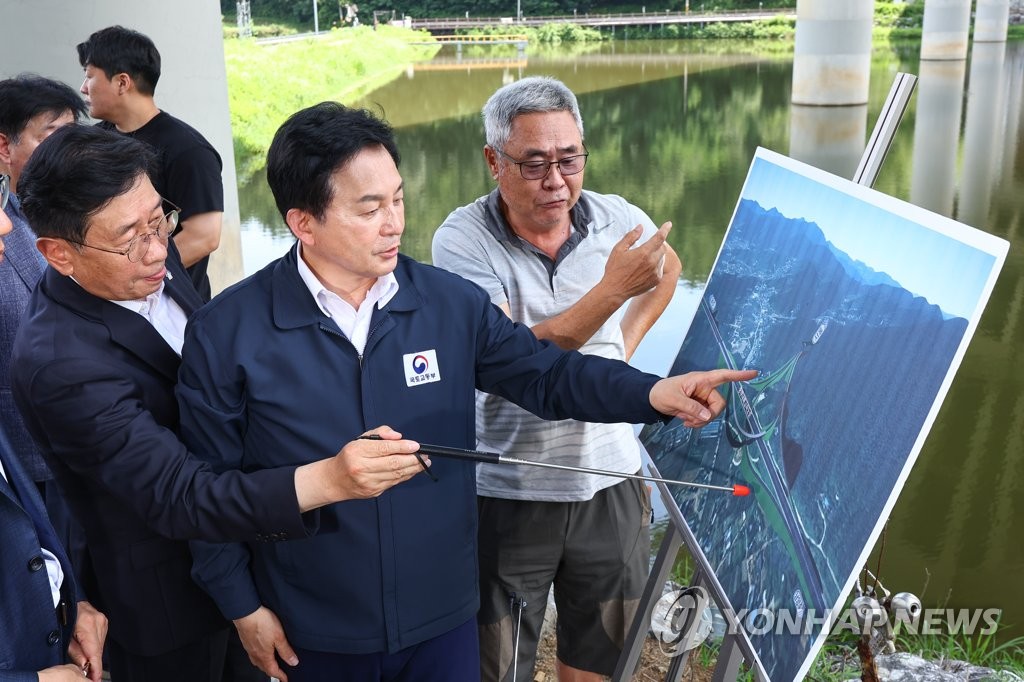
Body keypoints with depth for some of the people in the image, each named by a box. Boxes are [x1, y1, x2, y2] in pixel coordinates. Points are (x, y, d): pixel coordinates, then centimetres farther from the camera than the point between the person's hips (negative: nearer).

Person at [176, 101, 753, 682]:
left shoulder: (452, 304, -7)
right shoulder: (225, 334, -12)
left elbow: (544, 372, -1)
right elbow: (209, 486, -5)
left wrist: (655, 393, -16)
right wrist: (243, 607, -2)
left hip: (443, 617, 2)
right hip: (318, 634, -1)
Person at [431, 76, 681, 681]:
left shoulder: (618, 218, -4)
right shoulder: (463, 240, -15)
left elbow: (669, 268, 20)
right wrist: (612, 289, -31)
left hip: (610, 480, 3)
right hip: (507, 493, -3)